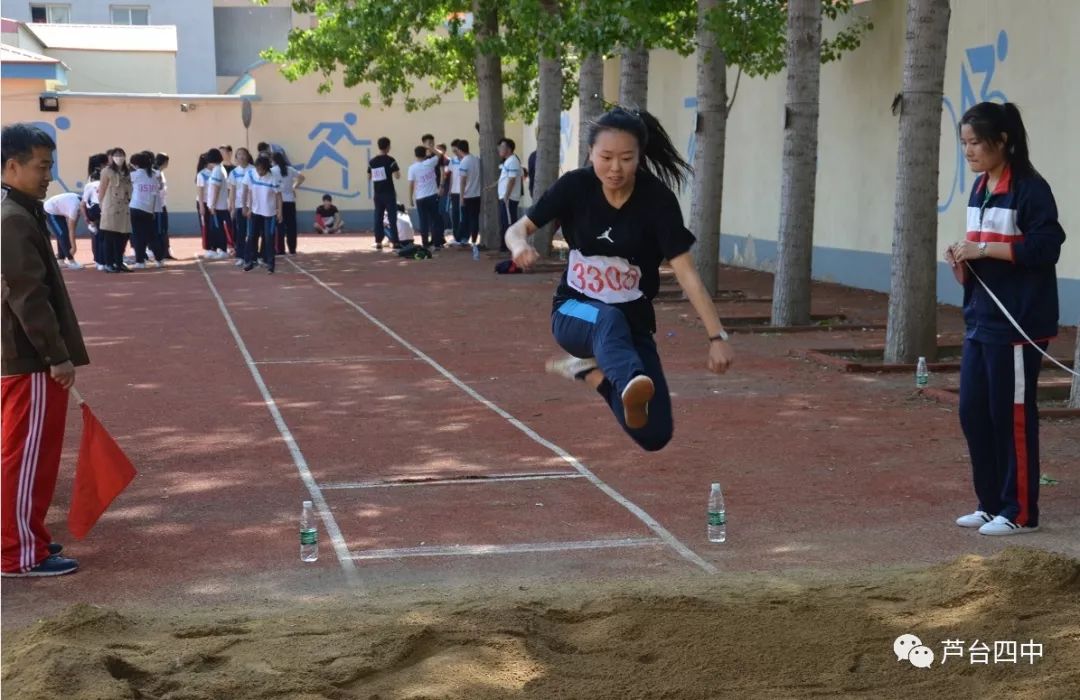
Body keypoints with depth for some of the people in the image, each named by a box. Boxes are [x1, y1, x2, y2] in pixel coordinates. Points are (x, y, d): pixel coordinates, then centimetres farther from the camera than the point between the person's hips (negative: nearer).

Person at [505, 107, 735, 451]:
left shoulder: (658, 199, -17)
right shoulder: (575, 186, -11)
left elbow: (686, 272, -22)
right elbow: (517, 229, -6)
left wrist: (717, 336, -30)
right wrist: (520, 246, -31)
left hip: (633, 321, 1)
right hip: (573, 311, -1)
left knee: (654, 435, -10)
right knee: (610, 320, -40)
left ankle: (593, 370, 13)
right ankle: (630, 385, -71)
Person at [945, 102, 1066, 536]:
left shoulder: (1029, 188, -12)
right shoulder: (980, 187, 13)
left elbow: (1045, 247, -19)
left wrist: (983, 249, -20)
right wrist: (963, 263, 0)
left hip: (1017, 324, -8)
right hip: (980, 320, 8)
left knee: (1012, 416, -1)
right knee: (972, 412, 9)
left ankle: (1020, 513, 10)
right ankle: (990, 504, 22)